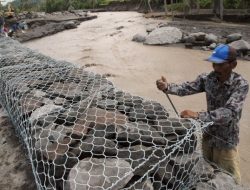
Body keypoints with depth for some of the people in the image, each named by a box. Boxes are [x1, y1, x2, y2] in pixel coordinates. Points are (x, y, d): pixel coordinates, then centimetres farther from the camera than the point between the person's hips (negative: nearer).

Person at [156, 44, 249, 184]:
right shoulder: (208, 78, -9)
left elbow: (229, 112, -35)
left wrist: (198, 115, -48)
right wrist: (167, 87, -37)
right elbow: (187, 88, -17)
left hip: (226, 141, -4)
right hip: (208, 135, 5)